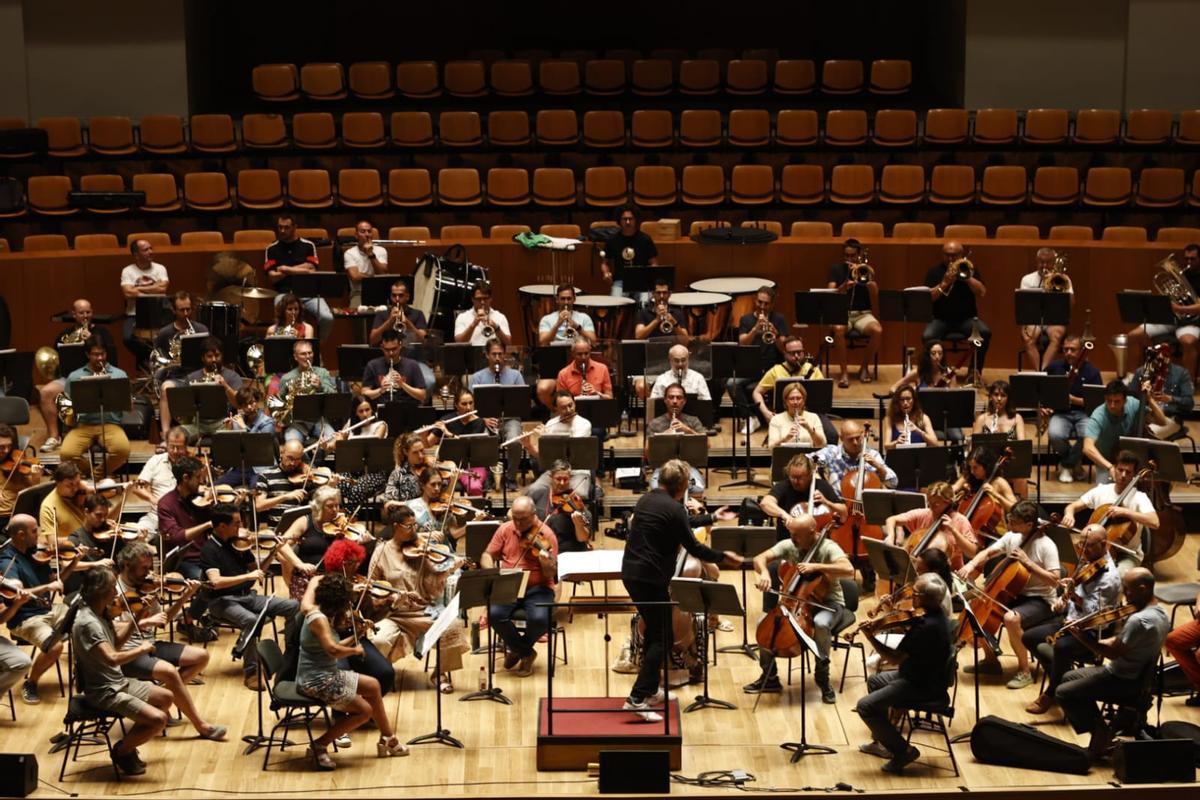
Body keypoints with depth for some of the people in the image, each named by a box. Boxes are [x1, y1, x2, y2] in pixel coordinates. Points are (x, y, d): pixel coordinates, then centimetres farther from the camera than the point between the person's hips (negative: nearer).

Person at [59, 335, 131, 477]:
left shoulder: (119, 374, 9)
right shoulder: (75, 376, 12)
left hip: (110, 423, -1)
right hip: (83, 425, 1)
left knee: (123, 450, -32)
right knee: (66, 454, -28)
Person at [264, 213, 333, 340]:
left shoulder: (308, 246, 12)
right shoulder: (272, 249, 12)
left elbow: (312, 271, 2)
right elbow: (273, 276, 1)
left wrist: (286, 269, -1)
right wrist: (299, 270, -6)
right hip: (284, 293, -1)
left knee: (327, 318, -24)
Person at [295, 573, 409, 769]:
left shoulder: (322, 615, 9)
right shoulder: (318, 619, -21)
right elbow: (332, 650, -33)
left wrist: (355, 638, 3)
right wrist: (355, 650, -15)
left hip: (327, 675, 10)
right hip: (316, 681, -10)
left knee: (373, 686, 16)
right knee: (364, 711, -5)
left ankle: (387, 739, 24)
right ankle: (319, 746, -2)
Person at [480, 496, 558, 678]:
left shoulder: (545, 535, -8)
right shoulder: (505, 530, 3)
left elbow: (551, 573, -11)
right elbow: (487, 556, 6)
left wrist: (547, 563, -35)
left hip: (537, 588, -3)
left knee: (539, 619, -32)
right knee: (494, 614, -27)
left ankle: (518, 648, 5)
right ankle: (526, 653, -2)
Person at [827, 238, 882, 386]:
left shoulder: (866, 270, 12)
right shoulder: (836, 269, 10)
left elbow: (875, 294, -2)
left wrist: (864, 275, -12)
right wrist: (844, 286, -21)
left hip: (863, 313, 1)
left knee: (877, 330, -31)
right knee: (838, 329, -37)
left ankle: (864, 367, -8)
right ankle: (844, 372, -26)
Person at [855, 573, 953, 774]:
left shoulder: (927, 626, -32)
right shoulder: (934, 613, -2)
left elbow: (895, 658, -28)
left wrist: (871, 637, -23)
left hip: (923, 687, -11)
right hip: (924, 675, 11)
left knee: (865, 706, -11)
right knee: (874, 681, 29)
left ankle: (903, 751, -2)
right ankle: (881, 742, 38)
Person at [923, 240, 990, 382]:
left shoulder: (969, 270, 10)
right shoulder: (934, 272, 7)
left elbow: (982, 293, -5)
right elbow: (928, 297, -7)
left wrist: (967, 276, -14)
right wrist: (945, 283, -16)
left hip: (966, 318, 1)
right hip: (941, 319, -1)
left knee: (985, 332, -29)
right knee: (928, 336, -32)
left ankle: (975, 372, -14)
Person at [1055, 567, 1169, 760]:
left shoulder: (1139, 620, -30)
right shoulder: (1160, 612, 3)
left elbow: (1114, 652, -27)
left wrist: (1083, 639, -22)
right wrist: (1093, 643, -4)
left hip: (1125, 682, -10)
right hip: (1139, 676, 10)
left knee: (1063, 693, -5)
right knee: (1069, 678, 21)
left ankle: (1100, 732, 3)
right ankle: (1101, 732, 17)